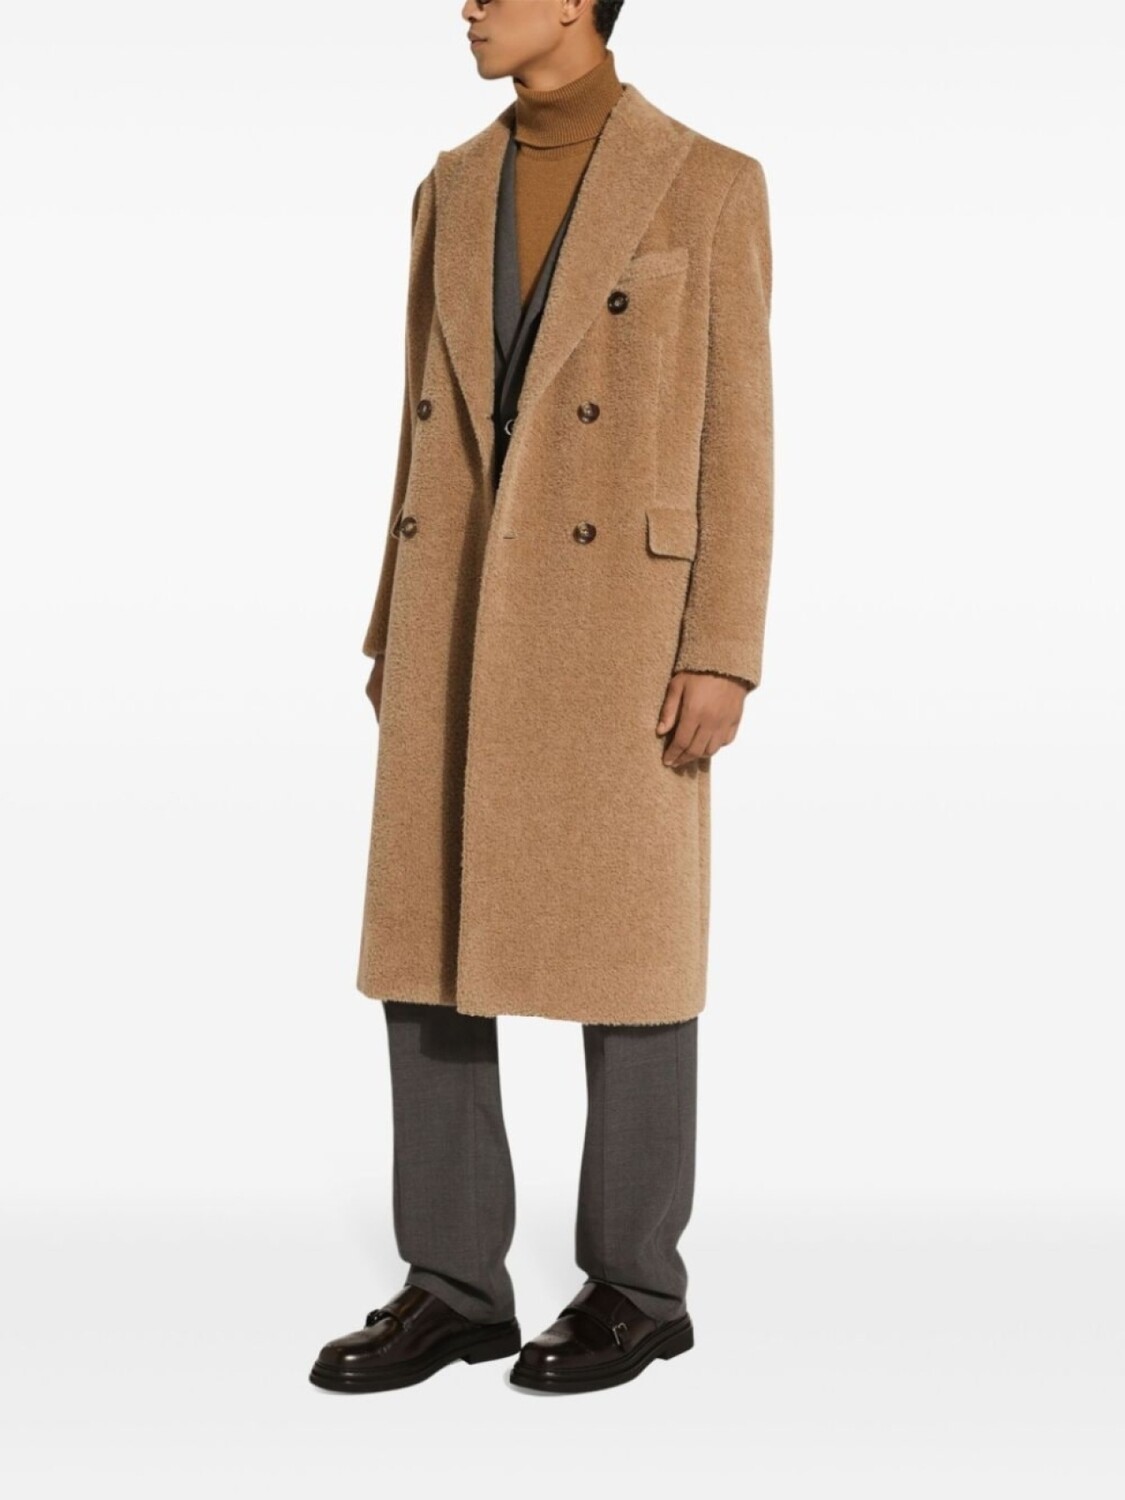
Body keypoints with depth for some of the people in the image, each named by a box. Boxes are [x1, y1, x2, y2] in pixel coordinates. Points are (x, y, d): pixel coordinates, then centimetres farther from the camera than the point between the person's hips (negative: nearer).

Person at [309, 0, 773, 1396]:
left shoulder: (709, 185, -2)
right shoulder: (454, 191, 14)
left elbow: (733, 436, -5)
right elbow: (433, 429, 15)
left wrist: (722, 656, -12)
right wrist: (396, 638, 11)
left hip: (619, 613, -5)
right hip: (464, 614, 6)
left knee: (620, 950, 0)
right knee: (430, 946, 3)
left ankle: (635, 1285, 14)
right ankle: (454, 1284, 14)